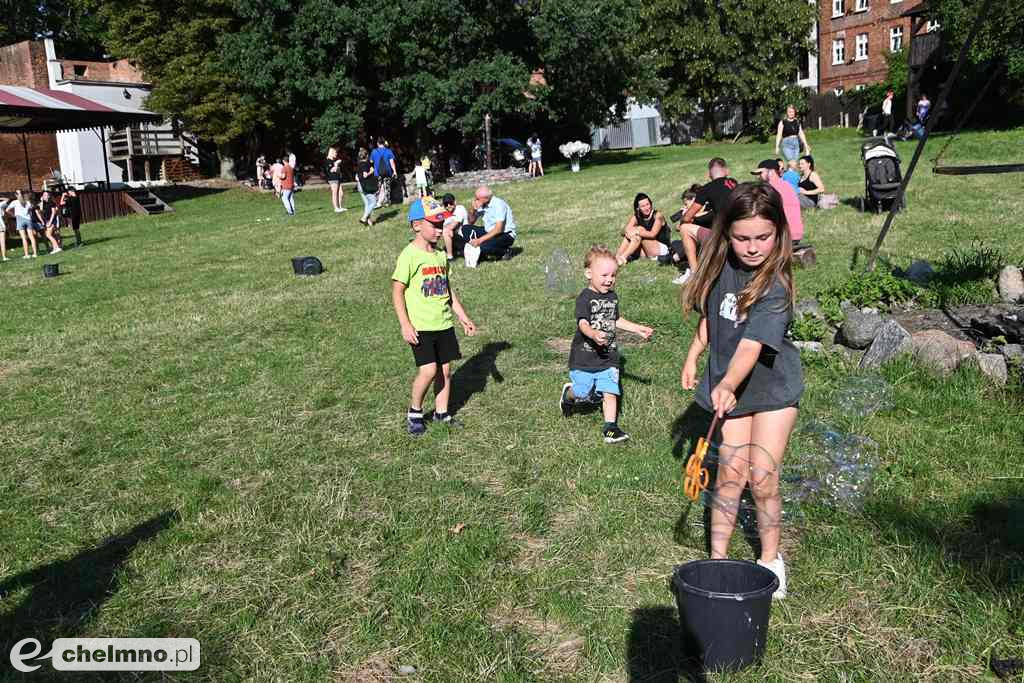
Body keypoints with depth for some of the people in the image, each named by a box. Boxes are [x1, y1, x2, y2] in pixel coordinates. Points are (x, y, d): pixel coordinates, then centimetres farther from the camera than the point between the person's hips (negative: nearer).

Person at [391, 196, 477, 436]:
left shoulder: (440, 254, 10)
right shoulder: (410, 255, -11)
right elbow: (397, 291, -11)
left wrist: (463, 317, 18)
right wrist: (405, 325, -17)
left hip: (444, 324, 7)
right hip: (420, 326, -7)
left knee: (445, 369, 9)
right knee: (428, 369, -12)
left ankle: (442, 412, 25)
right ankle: (414, 412, 10)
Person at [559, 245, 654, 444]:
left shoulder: (612, 297, 8)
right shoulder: (585, 298, -15)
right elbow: (583, 323, -28)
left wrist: (638, 329, 21)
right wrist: (594, 334, -49)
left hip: (608, 358, 5)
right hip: (584, 358, -5)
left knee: (610, 392, -3)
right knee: (584, 394, 6)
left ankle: (610, 427, 6)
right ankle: (568, 394, 40)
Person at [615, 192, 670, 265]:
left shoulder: (657, 215, -13)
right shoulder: (636, 217, 1)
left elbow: (652, 234, -26)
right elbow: (624, 230, -11)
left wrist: (637, 232, -35)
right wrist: (627, 231, -34)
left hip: (661, 248, -5)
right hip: (646, 250, 5)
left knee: (640, 229, -25)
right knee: (630, 234, -15)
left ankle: (623, 257, -33)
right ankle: (617, 256, -25)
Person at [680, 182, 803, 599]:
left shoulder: (774, 285, -27)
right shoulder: (722, 264, -8)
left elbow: (752, 345, -39)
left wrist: (728, 385, -53)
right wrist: (693, 357, 10)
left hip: (771, 388, -4)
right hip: (729, 387, 4)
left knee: (762, 477, -4)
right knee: (731, 474, 2)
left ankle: (770, 558, 19)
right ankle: (718, 558, 14)